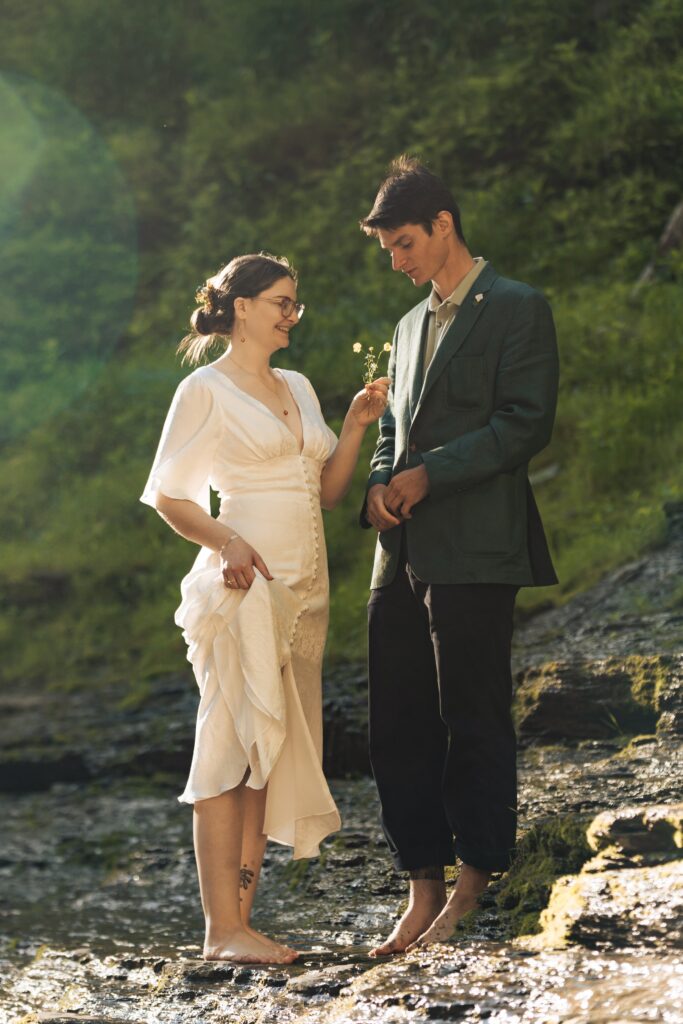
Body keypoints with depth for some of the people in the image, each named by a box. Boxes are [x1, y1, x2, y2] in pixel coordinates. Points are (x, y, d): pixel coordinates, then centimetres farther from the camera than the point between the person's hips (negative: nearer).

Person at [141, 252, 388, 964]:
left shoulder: (298, 389, 18)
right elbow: (168, 495, -5)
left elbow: (327, 491, 18)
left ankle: (241, 917, 9)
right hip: (244, 585, -7)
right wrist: (225, 542, -21)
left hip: (303, 586, 7)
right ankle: (221, 928, -9)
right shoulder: (206, 390, -3)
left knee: (272, 748, 5)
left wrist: (355, 427, 4)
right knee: (234, 744, -9)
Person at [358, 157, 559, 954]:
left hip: (472, 550, -8)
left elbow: (526, 423, -11)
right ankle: (423, 889, 11)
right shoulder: (411, 325, 23)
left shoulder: (516, 310, -1)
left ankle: (472, 888, 4)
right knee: (398, 729, 5)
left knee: (472, 721, -4)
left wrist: (427, 475, -15)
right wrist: (380, 483, 3)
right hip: (404, 552, 8)